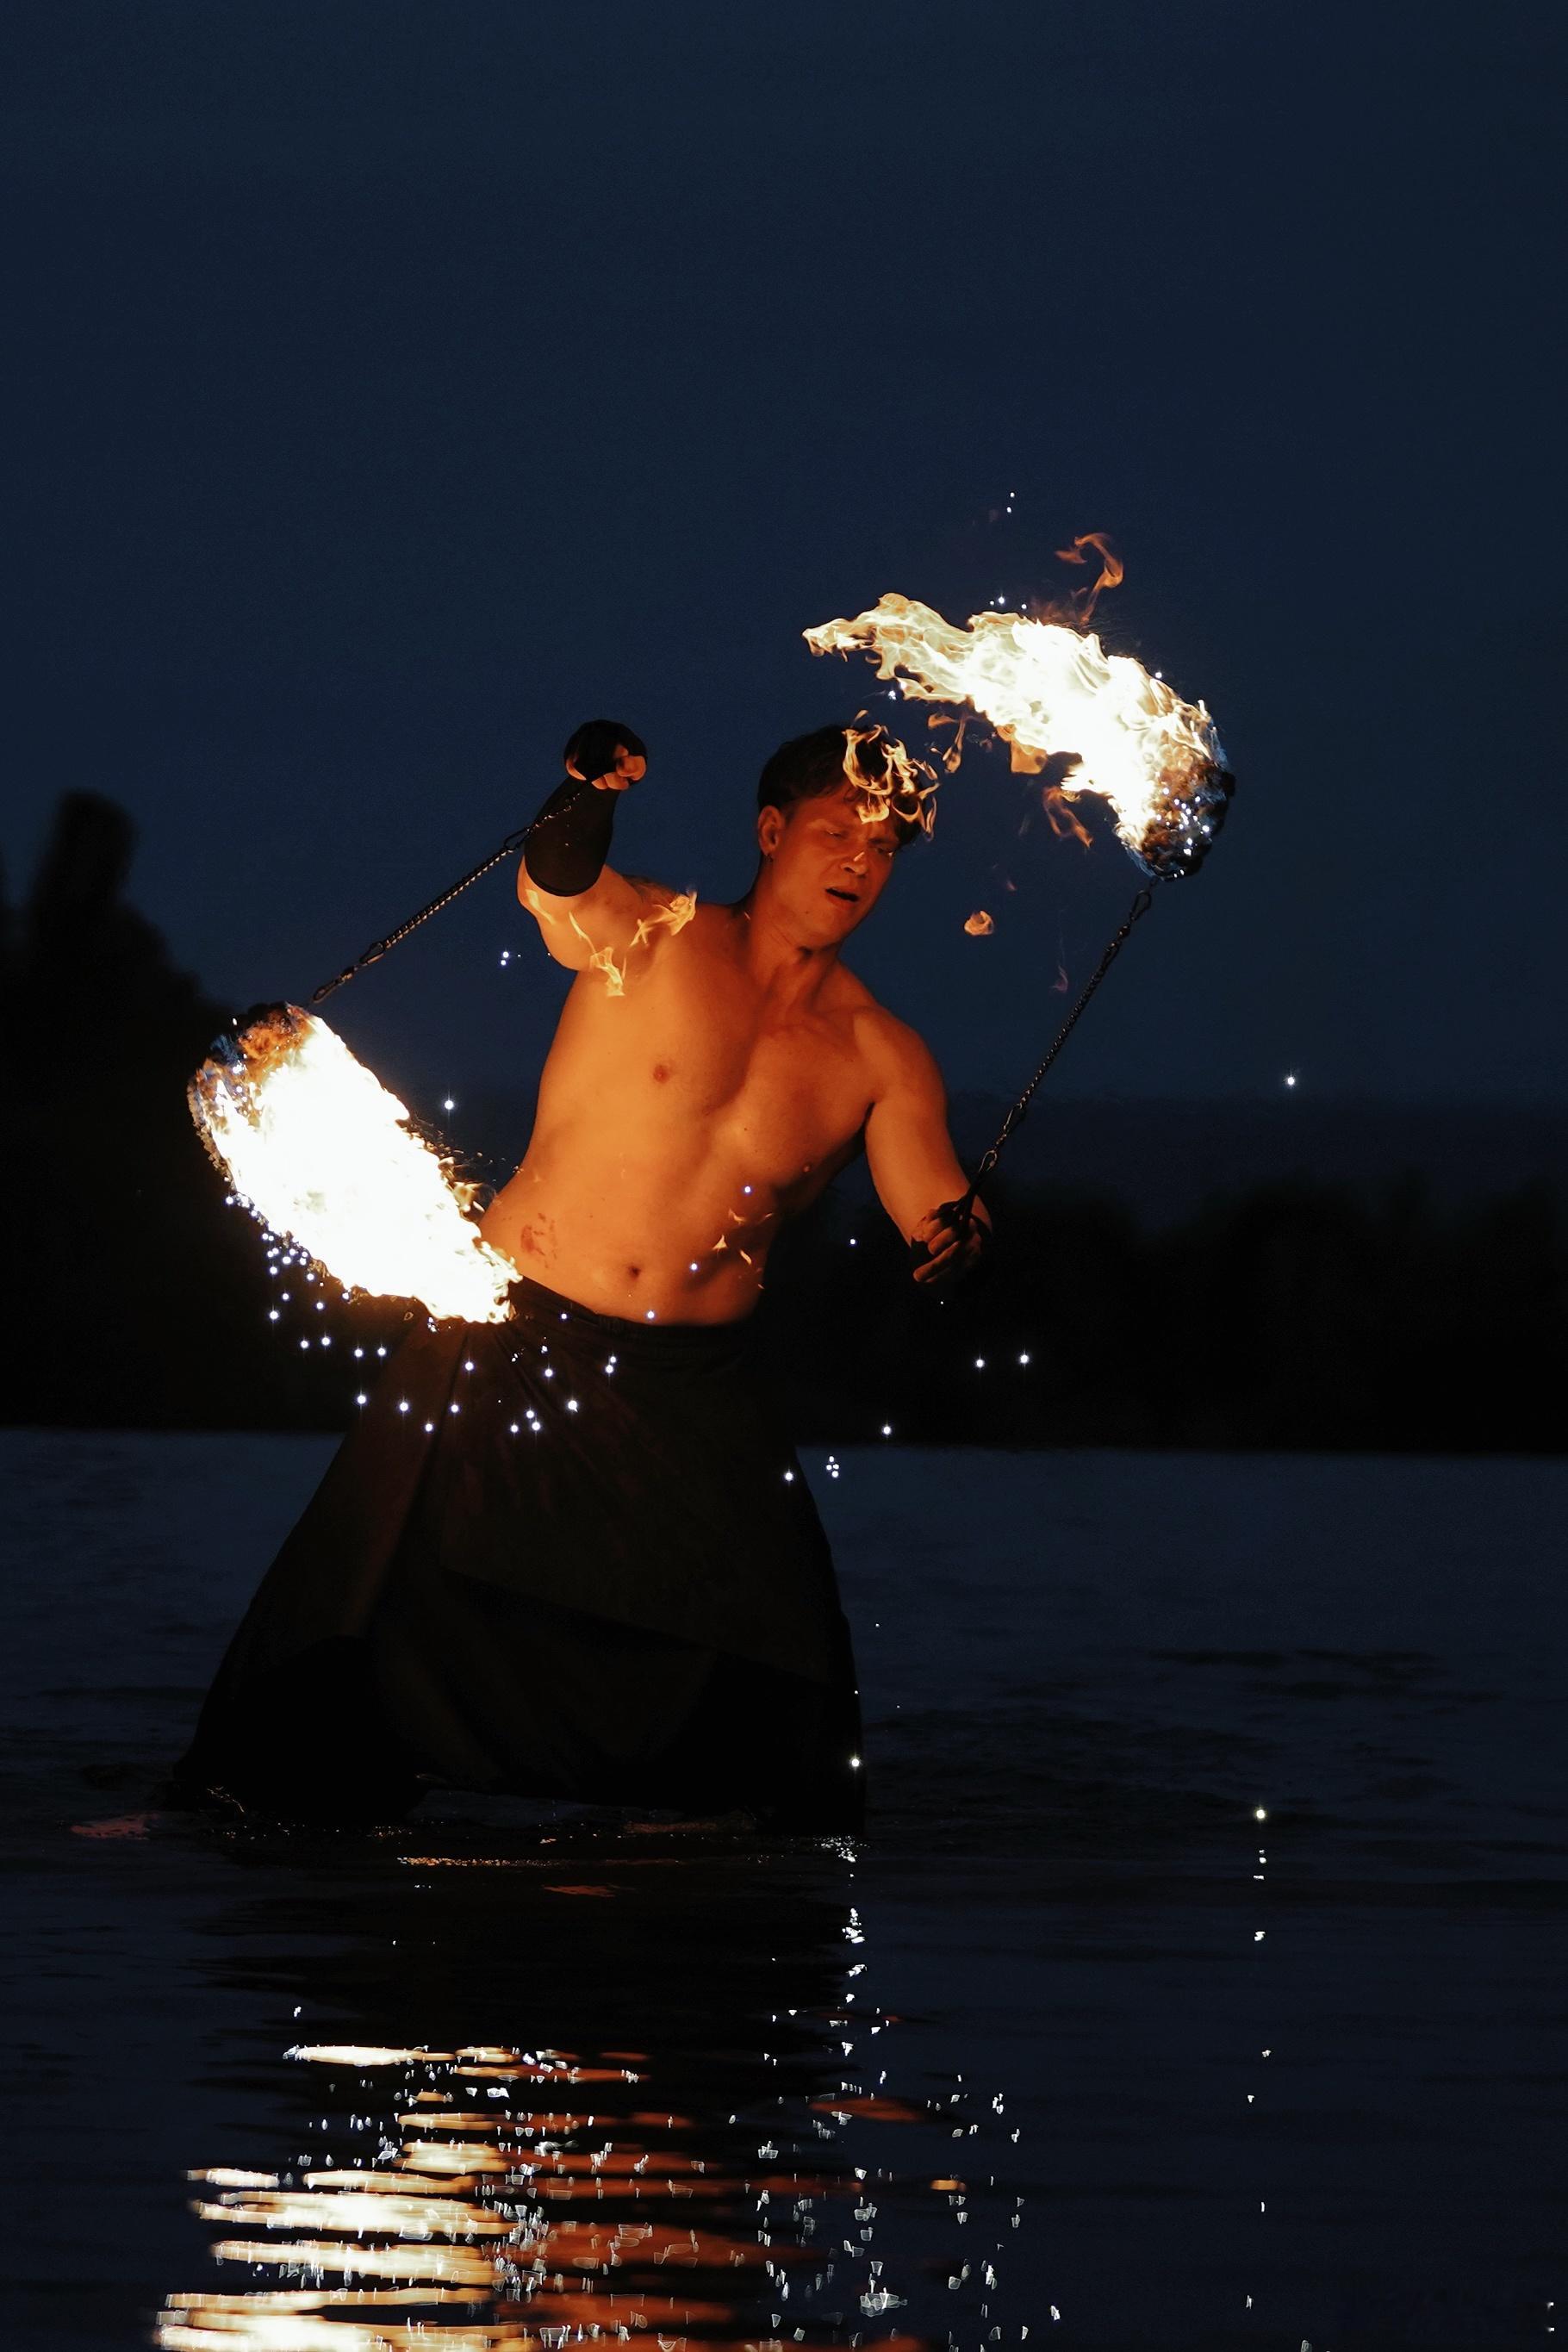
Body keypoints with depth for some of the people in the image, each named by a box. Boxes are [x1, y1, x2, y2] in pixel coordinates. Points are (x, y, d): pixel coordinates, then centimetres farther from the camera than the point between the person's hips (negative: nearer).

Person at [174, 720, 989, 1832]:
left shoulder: (879, 1056, 3)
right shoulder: (656, 937, -6)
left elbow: (938, 1217, -4)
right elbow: (553, 885, -27)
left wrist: (958, 1237, -30)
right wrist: (589, 794, -50)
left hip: (694, 1386, 2)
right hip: (513, 1339, -2)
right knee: (389, 1599, -2)